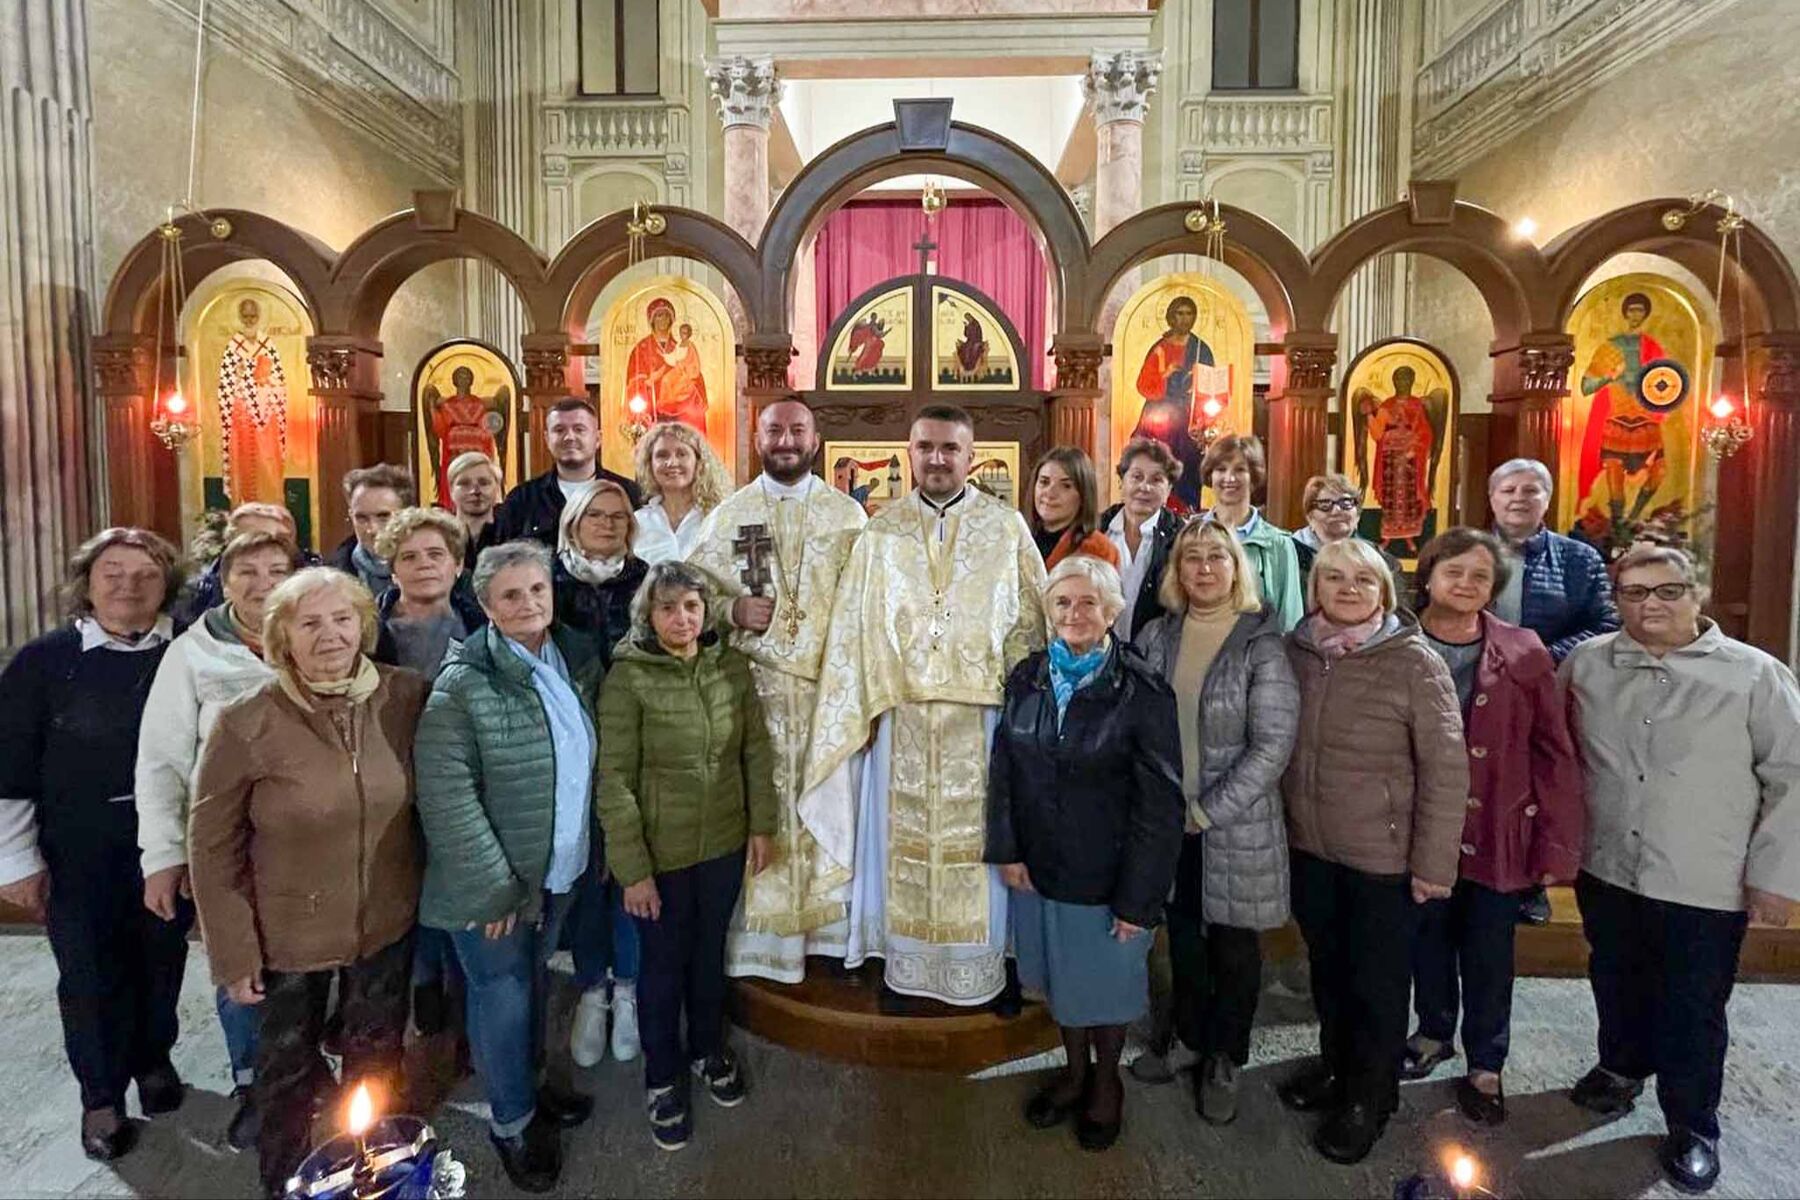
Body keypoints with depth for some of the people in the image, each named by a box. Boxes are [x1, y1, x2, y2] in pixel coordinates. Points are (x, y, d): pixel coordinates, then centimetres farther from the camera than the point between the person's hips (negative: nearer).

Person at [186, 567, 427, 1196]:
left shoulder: (406, 697, -13)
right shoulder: (245, 725, -19)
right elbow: (211, 848, -11)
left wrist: (427, 890, 2)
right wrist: (234, 954, -9)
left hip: (388, 928, 2)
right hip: (289, 937, -2)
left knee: (377, 1067, 23)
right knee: (288, 1074, 21)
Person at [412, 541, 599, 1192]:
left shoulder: (576, 664, 1)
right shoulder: (464, 683, -19)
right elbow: (445, 793, -21)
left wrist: (591, 852, 8)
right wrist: (495, 885, -19)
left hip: (561, 871, 6)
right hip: (499, 879, -6)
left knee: (534, 983, 23)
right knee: (503, 994, 10)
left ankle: (529, 1084, 45)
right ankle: (511, 1121, 32)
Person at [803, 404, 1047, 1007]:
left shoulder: (1007, 527, 2)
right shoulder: (881, 530, 5)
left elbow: (1030, 621, 2)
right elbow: (851, 628, 4)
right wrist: (858, 709, -1)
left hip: (983, 714, -1)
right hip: (902, 713, 1)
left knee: (978, 837, 7)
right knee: (905, 837, 9)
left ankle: (983, 962, 24)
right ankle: (905, 963, 24)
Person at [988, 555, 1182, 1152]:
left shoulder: (1142, 693, -16)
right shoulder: (1027, 678, -2)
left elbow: (1159, 806, -15)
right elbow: (1002, 767, 4)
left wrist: (1138, 899, -15)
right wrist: (1006, 849, -3)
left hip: (1106, 875, -4)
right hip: (1038, 867, 4)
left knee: (1104, 983, 15)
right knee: (1059, 976, 20)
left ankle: (1106, 1081, 42)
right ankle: (1074, 1069, 46)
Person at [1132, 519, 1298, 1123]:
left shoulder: (1262, 646, -11)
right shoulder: (1156, 636, 1)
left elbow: (1272, 746, -14)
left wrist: (1204, 813, -14)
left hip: (1237, 824, -3)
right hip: (1168, 818, 3)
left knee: (1233, 943, 11)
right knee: (1183, 934, 16)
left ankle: (1222, 1057, 32)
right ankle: (1186, 1033, 39)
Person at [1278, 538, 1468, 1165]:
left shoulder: (1415, 662, -14)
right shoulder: (1297, 651, -2)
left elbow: (1446, 769, -13)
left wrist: (1433, 862, -13)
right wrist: (1282, 823, 8)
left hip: (1383, 856, -4)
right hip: (1309, 848, 4)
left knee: (1377, 982, 13)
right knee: (1327, 968, 21)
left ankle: (1368, 1099, 34)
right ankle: (1335, 1065, 44)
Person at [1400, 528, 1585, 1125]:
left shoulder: (1523, 654, -8)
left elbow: (1555, 754, -6)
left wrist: (1556, 846, -7)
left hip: (1497, 835, -1)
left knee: (1488, 956, 12)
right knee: (1429, 941, 18)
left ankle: (1485, 1065, 33)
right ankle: (1435, 1032, 43)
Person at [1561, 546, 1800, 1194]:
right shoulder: (1586, 664, -1)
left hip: (1707, 888, -3)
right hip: (1606, 872, 3)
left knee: (1693, 1013, 9)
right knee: (1618, 987, 22)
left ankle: (1692, 1127, 30)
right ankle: (1622, 1067, 47)